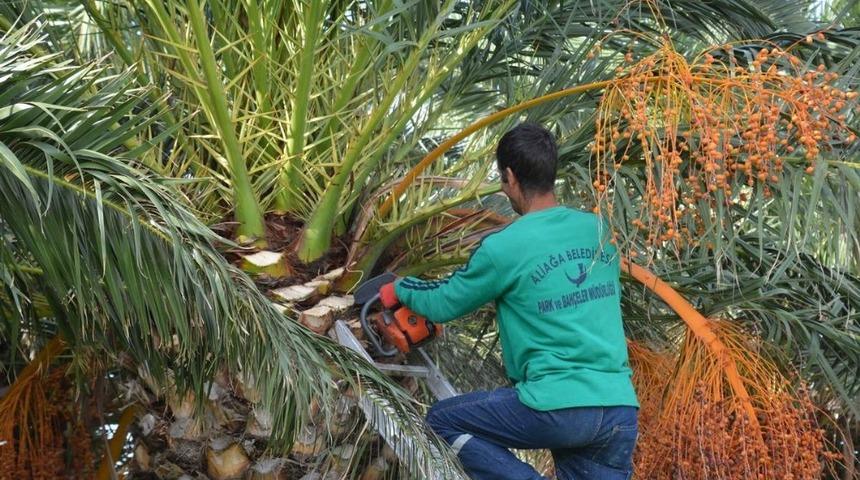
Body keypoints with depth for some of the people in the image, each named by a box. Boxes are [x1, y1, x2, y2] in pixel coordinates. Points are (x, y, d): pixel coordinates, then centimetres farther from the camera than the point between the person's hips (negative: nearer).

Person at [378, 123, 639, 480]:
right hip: (621, 411, 6)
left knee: (443, 420, 15)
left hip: (560, 408, -6)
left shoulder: (504, 247, -8)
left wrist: (399, 289, 28)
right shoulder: (600, 230, 9)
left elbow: (444, 304, 7)